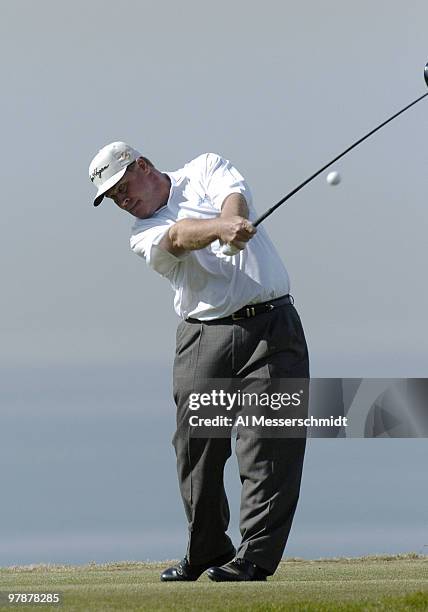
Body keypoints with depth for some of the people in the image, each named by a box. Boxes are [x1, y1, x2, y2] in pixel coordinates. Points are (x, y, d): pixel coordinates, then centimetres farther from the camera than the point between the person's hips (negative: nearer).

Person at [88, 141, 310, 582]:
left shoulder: (206, 169, 12)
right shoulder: (144, 236, 8)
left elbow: (234, 196, -11)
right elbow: (178, 236, -15)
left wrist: (233, 215, -36)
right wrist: (222, 227, -37)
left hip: (270, 324, -2)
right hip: (203, 335, 2)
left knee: (268, 443, -10)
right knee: (197, 449, -1)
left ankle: (254, 557, -11)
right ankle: (207, 552, 17)